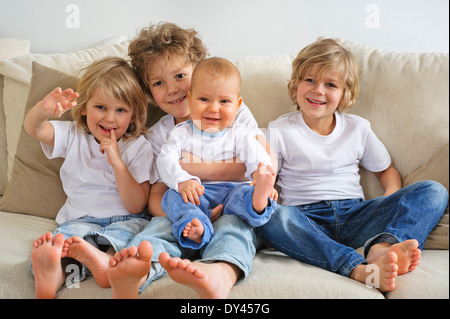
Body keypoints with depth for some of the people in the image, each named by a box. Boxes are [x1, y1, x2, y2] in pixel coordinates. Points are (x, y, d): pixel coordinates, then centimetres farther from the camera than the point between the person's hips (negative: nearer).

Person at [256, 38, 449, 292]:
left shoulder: (358, 128, 14)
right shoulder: (280, 131, 7)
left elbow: (386, 170, 22)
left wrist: (392, 203, 1)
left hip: (354, 216, 3)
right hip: (306, 220, -3)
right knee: (270, 217, -38)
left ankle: (383, 246, -45)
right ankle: (359, 269, -50)